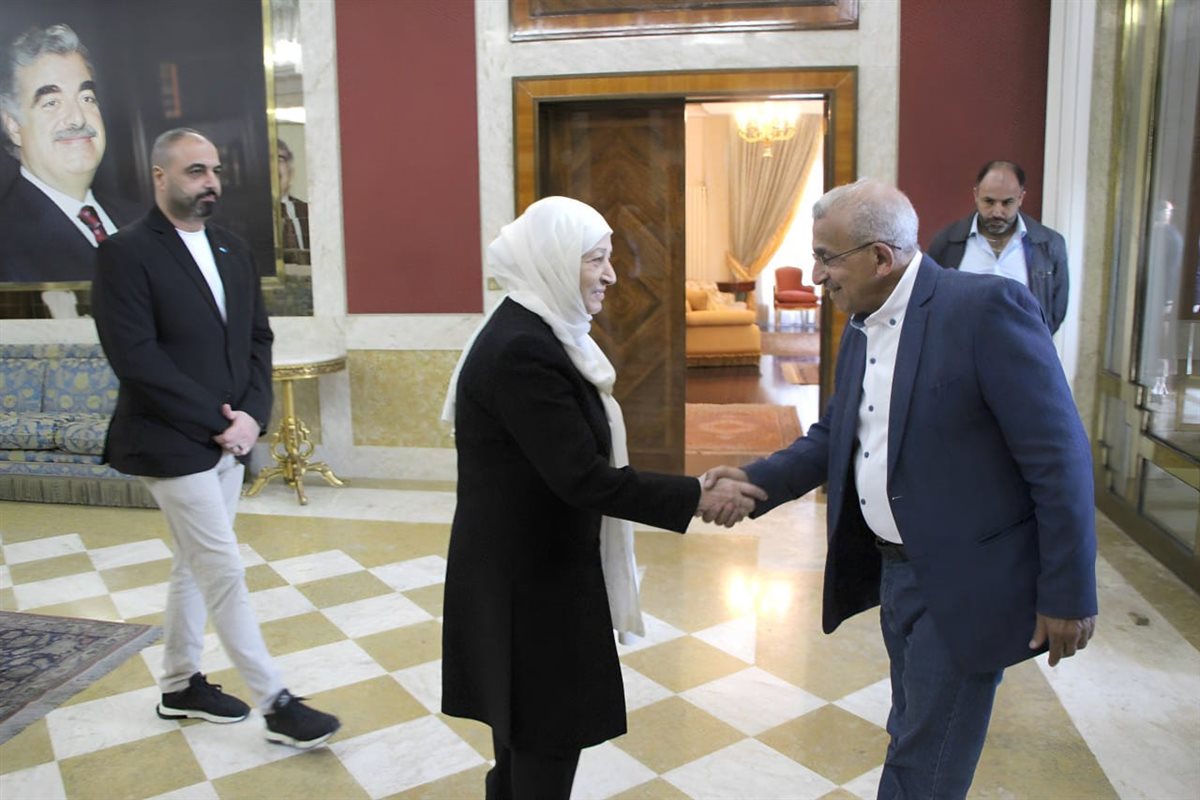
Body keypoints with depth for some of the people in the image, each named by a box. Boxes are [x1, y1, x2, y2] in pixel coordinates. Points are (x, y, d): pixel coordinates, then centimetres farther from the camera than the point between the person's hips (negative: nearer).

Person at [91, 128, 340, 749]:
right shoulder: (126, 252, -11)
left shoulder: (232, 250, 10)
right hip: (173, 445, -7)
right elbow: (135, 358, -18)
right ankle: (276, 705, 9)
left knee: (195, 565, 18)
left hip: (228, 440, 7)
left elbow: (257, 340, 9)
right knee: (225, 574, -2)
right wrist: (216, 421, -17)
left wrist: (251, 415, -6)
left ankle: (180, 687, 34)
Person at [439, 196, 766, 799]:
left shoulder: (531, 332, 7)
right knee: (548, 736, 7)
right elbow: (583, 476, -26)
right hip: (530, 578, -10)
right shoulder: (522, 349, -25)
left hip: (531, 566, 10)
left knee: (525, 730, 24)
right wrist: (697, 499, -21)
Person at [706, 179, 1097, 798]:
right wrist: (756, 480, -5)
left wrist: (1068, 596, -15)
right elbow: (833, 435, 12)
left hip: (963, 586, -7)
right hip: (893, 572, 8)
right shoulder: (861, 330, 6)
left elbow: (1060, 459, -19)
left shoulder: (986, 307, -19)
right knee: (913, 741, 24)